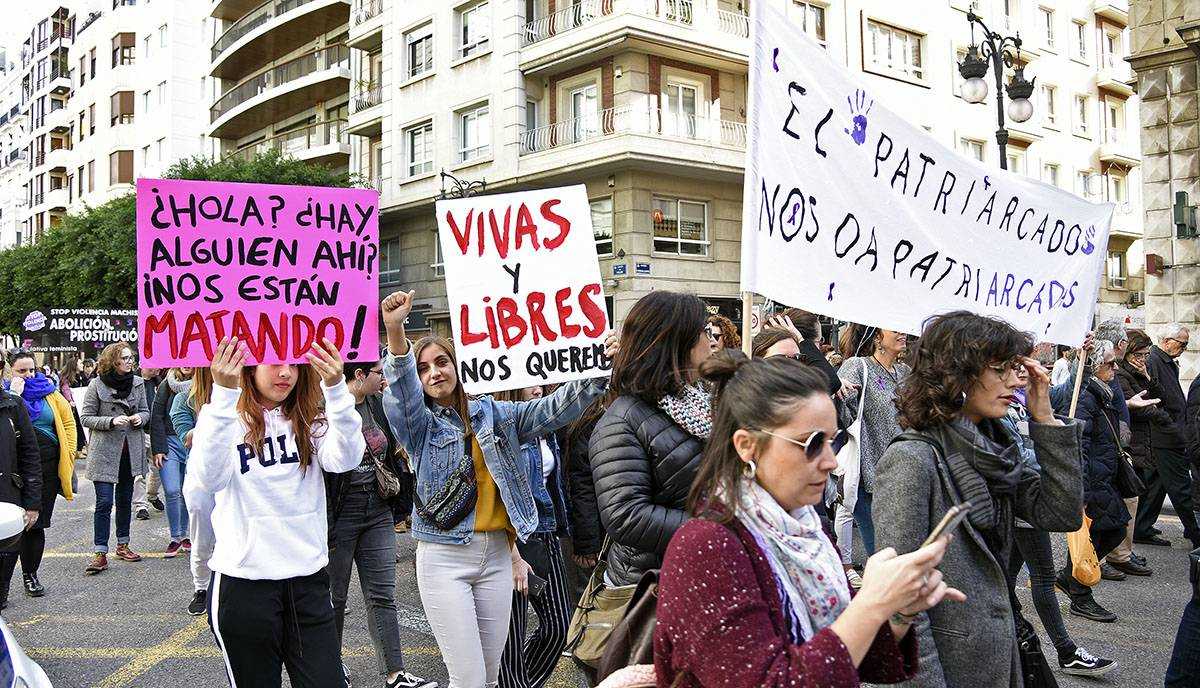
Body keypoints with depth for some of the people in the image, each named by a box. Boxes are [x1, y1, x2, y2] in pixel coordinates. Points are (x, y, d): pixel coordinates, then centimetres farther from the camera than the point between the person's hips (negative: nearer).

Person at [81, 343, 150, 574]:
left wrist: (140, 418, -9)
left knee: (125, 499, 14)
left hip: (131, 449, 4)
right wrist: (111, 421, -20)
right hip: (105, 449, -4)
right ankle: (100, 553, -4)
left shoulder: (138, 383, 5)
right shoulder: (97, 385, -7)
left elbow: (146, 412, 14)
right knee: (105, 502, -8)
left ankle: (123, 545, 26)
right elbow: (86, 418, -5)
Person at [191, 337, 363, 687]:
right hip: (243, 581, -3)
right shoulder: (222, 417, -2)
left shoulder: (308, 422, 7)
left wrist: (336, 388, -27)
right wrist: (223, 394, -31)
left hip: (308, 580, 3)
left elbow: (346, 459, -13)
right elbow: (208, 478, -22)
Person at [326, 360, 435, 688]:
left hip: (378, 513, 6)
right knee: (334, 595, 10)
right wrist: (323, 526, -17)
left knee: (382, 597, 6)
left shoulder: (376, 407, 6)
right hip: (340, 513, -6)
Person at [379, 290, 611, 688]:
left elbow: (550, 411, -2)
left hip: (497, 554, 4)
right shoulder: (419, 423, -1)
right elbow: (403, 392, -21)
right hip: (444, 556, -3)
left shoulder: (492, 413, 8)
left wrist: (599, 373, -19)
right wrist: (395, 332, -40)